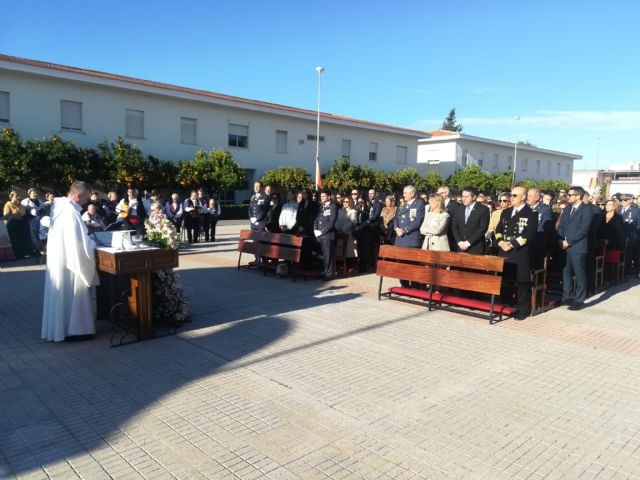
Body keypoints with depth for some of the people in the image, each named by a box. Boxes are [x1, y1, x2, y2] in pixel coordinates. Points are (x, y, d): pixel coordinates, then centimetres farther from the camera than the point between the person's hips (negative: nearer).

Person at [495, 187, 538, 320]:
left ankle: (523, 310, 8)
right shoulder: (506, 212, 17)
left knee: (522, 281, -1)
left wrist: (512, 245, -16)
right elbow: (498, 229, 15)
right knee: (505, 280, 10)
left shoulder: (531, 213, -4)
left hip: (521, 253, -6)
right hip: (504, 252, 6)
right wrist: (501, 242, -4)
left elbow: (529, 234, -13)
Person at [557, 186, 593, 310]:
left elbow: (583, 230, -15)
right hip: (565, 246, 7)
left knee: (579, 275, 1)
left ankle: (579, 300, 8)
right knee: (566, 272, 12)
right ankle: (567, 296, 23)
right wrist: (561, 240, -3)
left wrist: (569, 242, -15)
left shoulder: (586, 210, -7)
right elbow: (561, 226, 13)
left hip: (577, 247, -7)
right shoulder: (567, 209, 15)